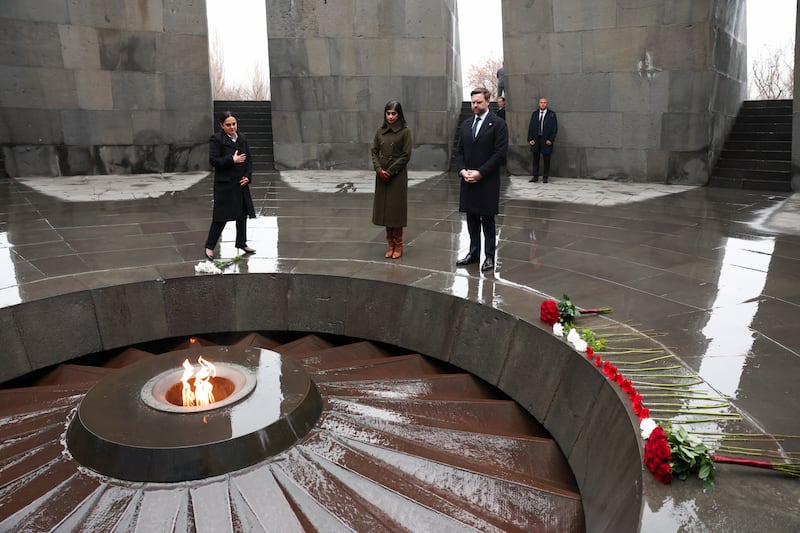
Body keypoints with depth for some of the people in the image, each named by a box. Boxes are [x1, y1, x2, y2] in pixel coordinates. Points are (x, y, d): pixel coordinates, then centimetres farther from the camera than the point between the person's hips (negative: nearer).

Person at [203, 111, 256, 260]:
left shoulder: (242, 139, 9)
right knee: (221, 216, -4)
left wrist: (248, 176, -2)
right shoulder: (216, 139, -8)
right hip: (224, 185, -6)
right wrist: (232, 160, -19)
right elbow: (213, 160, -14)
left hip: (241, 183, 6)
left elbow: (248, 158, 11)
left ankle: (241, 243, 29)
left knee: (243, 214, 13)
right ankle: (209, 247, 8)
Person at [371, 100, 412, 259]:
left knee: (395, 209, -1)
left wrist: (390, 171, -12)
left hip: (397, 176, -4)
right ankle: (390, 244, 15)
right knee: (384, 209, 6)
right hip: (382, 175, 4)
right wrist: (379, 169, -9)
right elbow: (374, 151, 7)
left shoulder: (405, 131, -5)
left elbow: (406, 156, -8)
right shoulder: (380, 131, 8)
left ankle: (398, 245, 11)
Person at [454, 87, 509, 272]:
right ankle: (473, 253, 21)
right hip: (468, 181, 5)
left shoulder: (498, 124, -6)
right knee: (472, 219, 11)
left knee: (487, 219, 2)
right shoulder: (465, 124, 12)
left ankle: (489, 257, 11)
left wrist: (480, 173, -16)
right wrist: (462, 171, -5)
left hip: (487, 182, -5)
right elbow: (459, 151, 13)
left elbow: (500, 153, -13)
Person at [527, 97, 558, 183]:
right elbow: (530, 127, 9)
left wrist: (550, 139, -10)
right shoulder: (534, 114, 10)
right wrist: (530, 139, -2)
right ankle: (535, 176, 12)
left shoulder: (552, 114, 1)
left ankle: (545, 177, 8)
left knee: (546, 159, 2)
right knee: (535, 159, 6)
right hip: (535, 140, 3)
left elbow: (555, 128, -2)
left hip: (546, 140, -3)